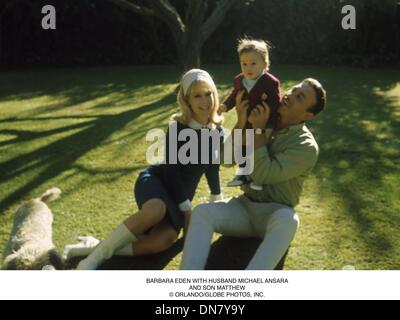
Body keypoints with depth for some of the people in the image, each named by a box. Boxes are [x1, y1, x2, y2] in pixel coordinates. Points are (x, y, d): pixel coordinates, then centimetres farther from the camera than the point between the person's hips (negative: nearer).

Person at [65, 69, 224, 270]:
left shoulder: (217, 131, 1)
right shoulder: (177, 129, -16)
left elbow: (212, 167, 16)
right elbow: (171, 170, -16)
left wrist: (217, 199, 23)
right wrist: (186, 208, -16)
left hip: (181, 194, 5)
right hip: (156, 180, -4)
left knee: (164, 240, -29)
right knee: (156, 210, -43)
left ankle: (99, 247, -19)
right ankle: (95, 257, -29)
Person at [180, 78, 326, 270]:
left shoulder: (306, 147, -11)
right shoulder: (264, 120, 5)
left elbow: (262, 174, -21)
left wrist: (257, 130, -18)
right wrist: (241, 123, -13)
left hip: (276, 213, -4)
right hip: (244, 205, 4)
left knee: (288, 220, -40)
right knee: (202, 212, -24)